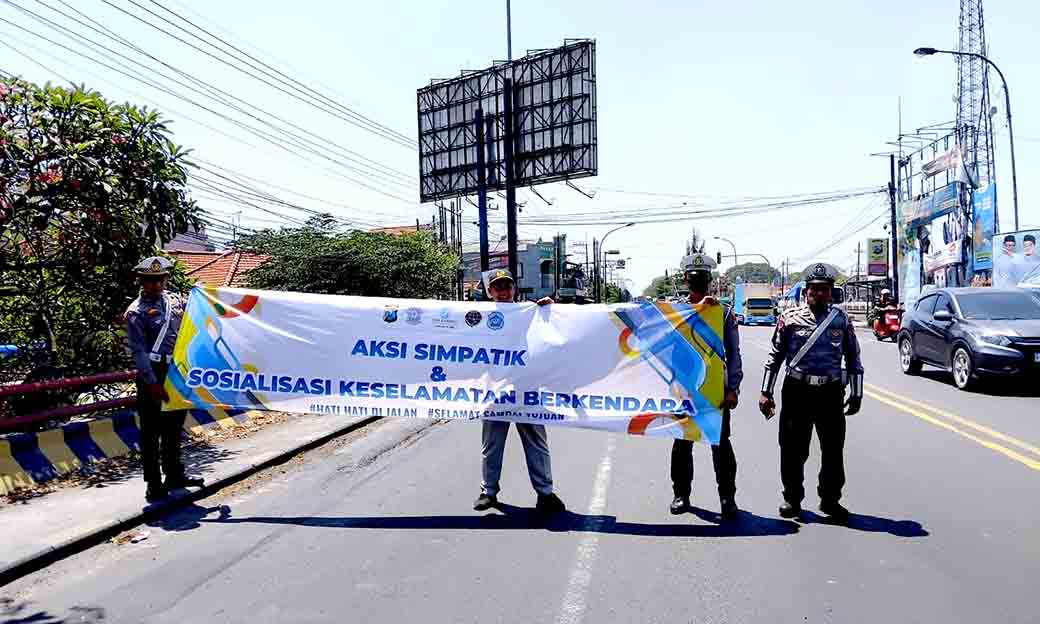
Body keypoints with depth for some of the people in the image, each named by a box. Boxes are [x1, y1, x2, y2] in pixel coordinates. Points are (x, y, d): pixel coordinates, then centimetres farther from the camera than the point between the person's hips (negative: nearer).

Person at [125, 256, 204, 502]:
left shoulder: (175, 300, 10)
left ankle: (174, 475, 30)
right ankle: (154, 484, 10)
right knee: (151, 430, 1)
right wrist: (152, 383, -16)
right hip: (153, 373, -6)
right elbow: (138, 351, -10)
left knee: (175, 426, 16)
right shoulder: (137, 311, -6)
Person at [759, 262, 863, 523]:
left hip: (831, 393, 2)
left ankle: (830, 500, 25)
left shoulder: (841, 320, 5)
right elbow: (775, 357, 3)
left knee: (833, 449, 8)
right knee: (793, 449, 5)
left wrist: (856, 394, 9)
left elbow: (853, 359, 11)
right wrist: (766, 392, 1)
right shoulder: (789, 318, 0)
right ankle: (792, 499, 21)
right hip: (796, 391, -1)